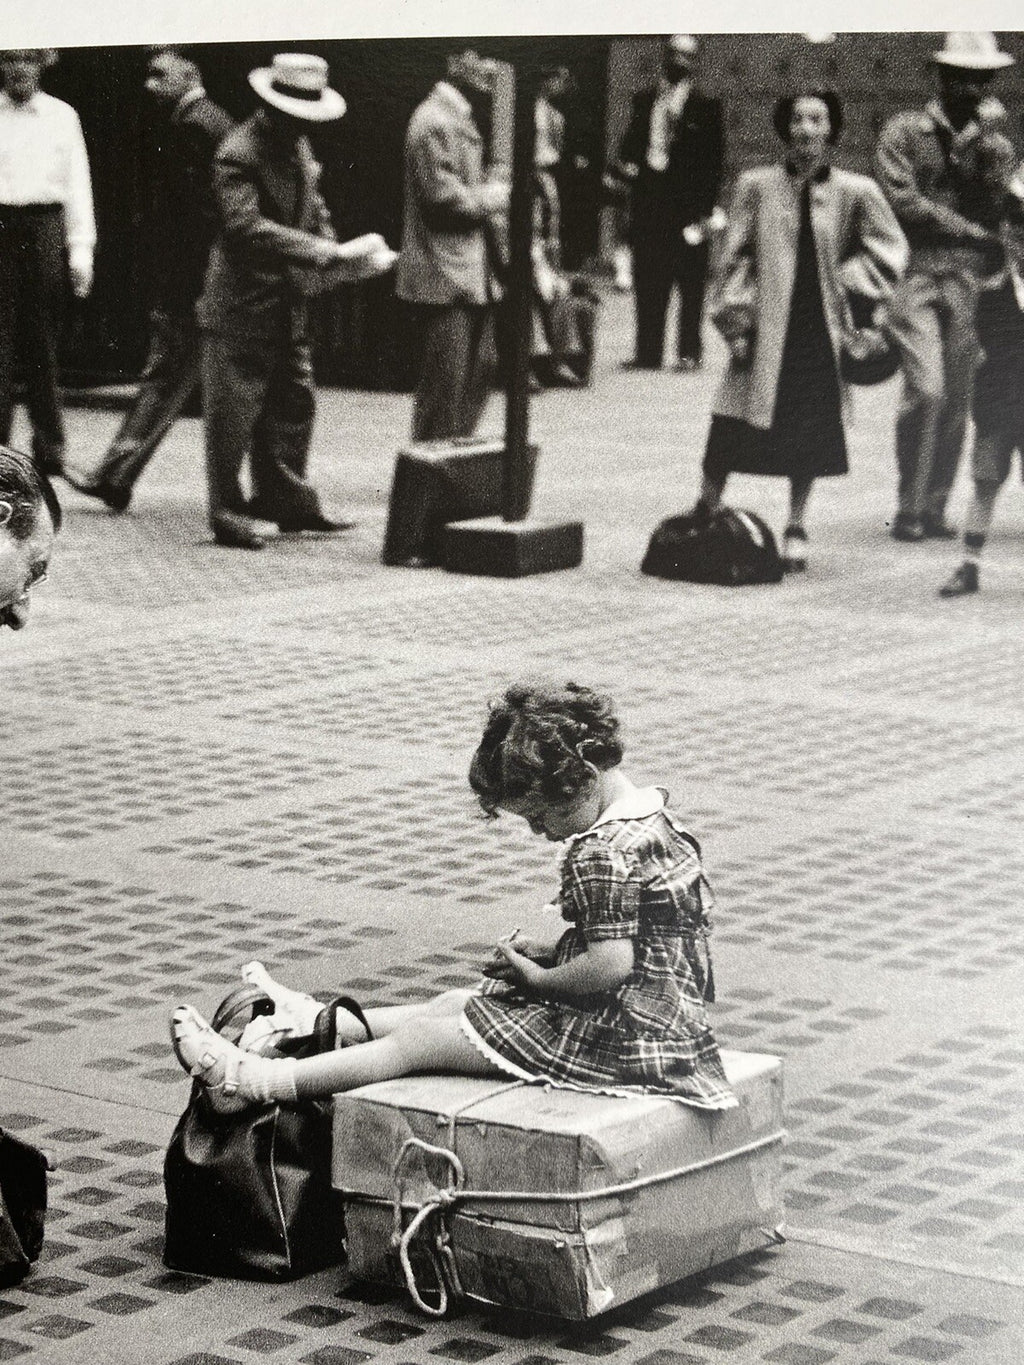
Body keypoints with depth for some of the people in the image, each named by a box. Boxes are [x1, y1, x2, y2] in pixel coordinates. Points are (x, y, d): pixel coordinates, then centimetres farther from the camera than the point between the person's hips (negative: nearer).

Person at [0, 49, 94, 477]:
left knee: (43, 341, 2)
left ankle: (50, 449, 8)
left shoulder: (61, 116, 10)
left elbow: (77, 184, 10)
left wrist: (81, 249, 3)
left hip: (46, 228, 1)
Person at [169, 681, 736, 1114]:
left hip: (618, 1037, -9)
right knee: (453, 1004, 21)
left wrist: (539, 978, -11)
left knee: (421, 1039, -3)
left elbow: (611, 965, -28)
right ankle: (316, 1022, 38)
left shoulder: (600, 854, -23)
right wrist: (553, 946, 9)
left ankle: (253, 1082, 2)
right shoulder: (654, 818, 9)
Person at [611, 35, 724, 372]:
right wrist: (625, 165, -6)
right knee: (647, 281, 4)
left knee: (690, 282, -2)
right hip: (648, 199, 4)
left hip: (688, 203, -4)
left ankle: (689, 352, 1)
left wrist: (705, 210, -8)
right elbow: (631, 142, 18)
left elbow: (714, 160, 0)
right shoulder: (644, 101, 15)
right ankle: (647, 352, 8)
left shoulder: (706, 107, 3)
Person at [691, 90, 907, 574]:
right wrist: (736, 318, -3)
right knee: (732, 426, -2)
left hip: (821, 330, 1)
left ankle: (796, 527, 21)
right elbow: (735, 257, 3)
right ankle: (705, 511, 17)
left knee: (809, 433, 6)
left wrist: (849, 279, -2)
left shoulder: (855, 193, -1)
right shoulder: (757, 186, 0)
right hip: (767, 329, -1)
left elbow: (889, 249, 9)